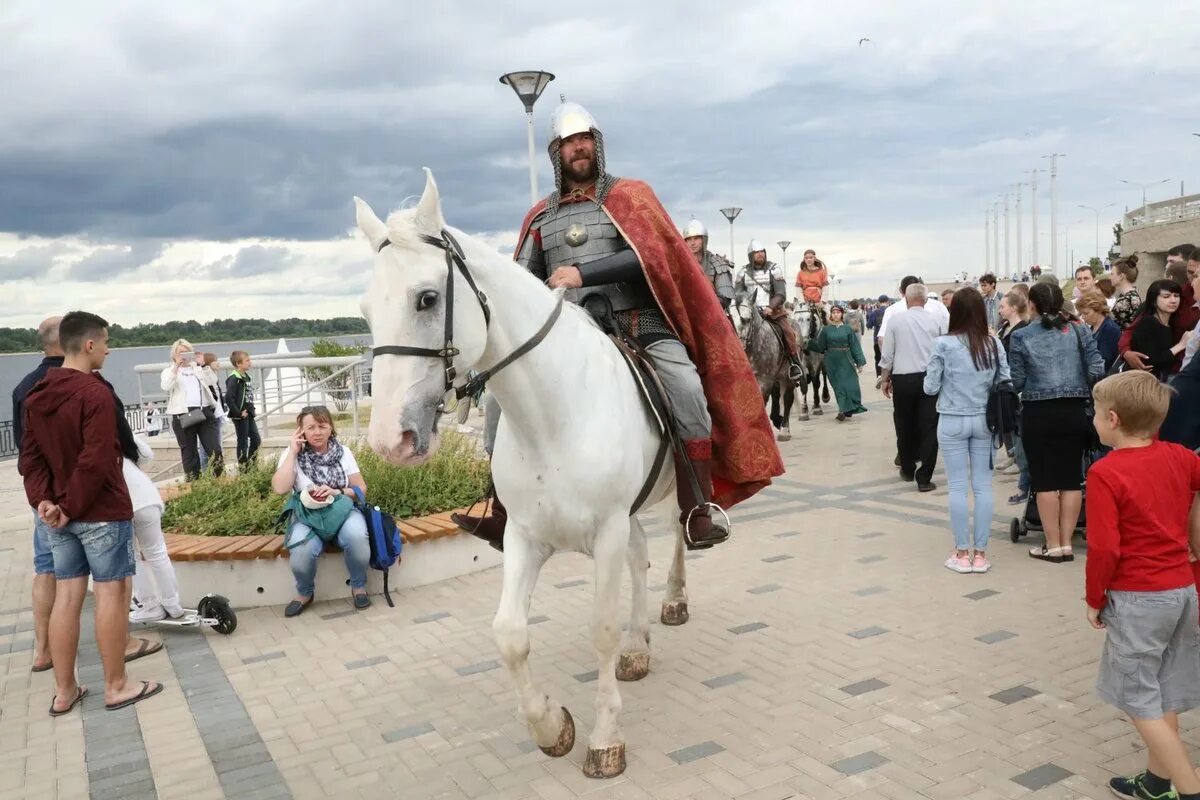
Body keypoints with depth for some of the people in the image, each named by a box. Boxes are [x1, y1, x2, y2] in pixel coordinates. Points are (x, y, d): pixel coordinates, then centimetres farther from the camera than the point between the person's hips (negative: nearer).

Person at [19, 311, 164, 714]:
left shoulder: (37, 395, 9)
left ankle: (64, 691, 20)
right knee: (112, 594, 1)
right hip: (102, 511, -8)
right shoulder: (95, 393, -18)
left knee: (66, 597, 12)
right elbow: (95, 462, -23)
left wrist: (43, 500, -2)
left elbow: (30, 455, 7)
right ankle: (116, 687, 11)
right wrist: (72, 508, -13)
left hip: (60, 515, 8)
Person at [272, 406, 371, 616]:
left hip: (342, 510, 1)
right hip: (306, 515, -1)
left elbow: (361, 489, 7)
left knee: (356, 537, -33)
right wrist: (293, 452, -11)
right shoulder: (292, 454, 1)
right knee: (302, 550, -33)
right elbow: (279, 488, -15)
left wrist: (336, 492, -12)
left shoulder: (343, 452, 6)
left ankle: (359, 586, -6)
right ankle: (304, 594, -2)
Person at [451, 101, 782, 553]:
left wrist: (582, 273, -21)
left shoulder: (630, 196, 7)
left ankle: (697, 515, -25)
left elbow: (648, 256, -9)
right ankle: (504, 516, -2)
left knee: (685, 386, -30)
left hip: (636, 323, -3)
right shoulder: (541, 218, 18)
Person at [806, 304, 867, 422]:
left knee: (849, 385, -3)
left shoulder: (847, 329, 0)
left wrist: (859, 362, -4)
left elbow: (855, 346, 0)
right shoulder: (826, 330, 3)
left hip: (846, 361, -1)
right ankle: (844, 410, 11)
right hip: (832, 362, 1)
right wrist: (809, 343, -11)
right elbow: (820, 347, 4)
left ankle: (845, 410, 8)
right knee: (839, 386, 4)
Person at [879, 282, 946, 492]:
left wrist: (885, 379, 10)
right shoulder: (936, 321, -1)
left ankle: (908, 469, 29)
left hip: (903, 378, 0)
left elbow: (887, 354, 0)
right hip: (930, 378, 0)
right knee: (929, 427, 2)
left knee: (904, 426, 15)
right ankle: (924, 478, -2)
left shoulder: (897, 320, -2)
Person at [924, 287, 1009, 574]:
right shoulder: (994, 344, -1)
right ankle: (980, 553, 13)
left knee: (958, 487, 4)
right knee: (983, 486, 8)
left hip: (952, 422, -2)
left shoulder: (944, 344, -10)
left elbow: (930, 388, -6)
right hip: (983, 420, 2)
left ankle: (962, 553, 10)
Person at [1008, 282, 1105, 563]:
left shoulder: (1022, 337, -5)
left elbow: (1016, 381, -4)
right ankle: (1066, 543, 14)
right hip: (1074, 411, 3)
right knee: (1071, 478, 9)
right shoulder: (1079, 330, 2)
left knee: (1045, 480, 4)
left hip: (1038, 413, -3)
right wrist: (1081, 388, 16)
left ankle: (1053, 545, 9)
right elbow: (1097, 370, -3)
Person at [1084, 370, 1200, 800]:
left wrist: (1094, 599, -7)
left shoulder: (1106, 472, -18)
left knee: (1139, 700, 4)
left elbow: (1104, 548, -20)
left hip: (1137, 598, -7)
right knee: (1163, 692, 18)